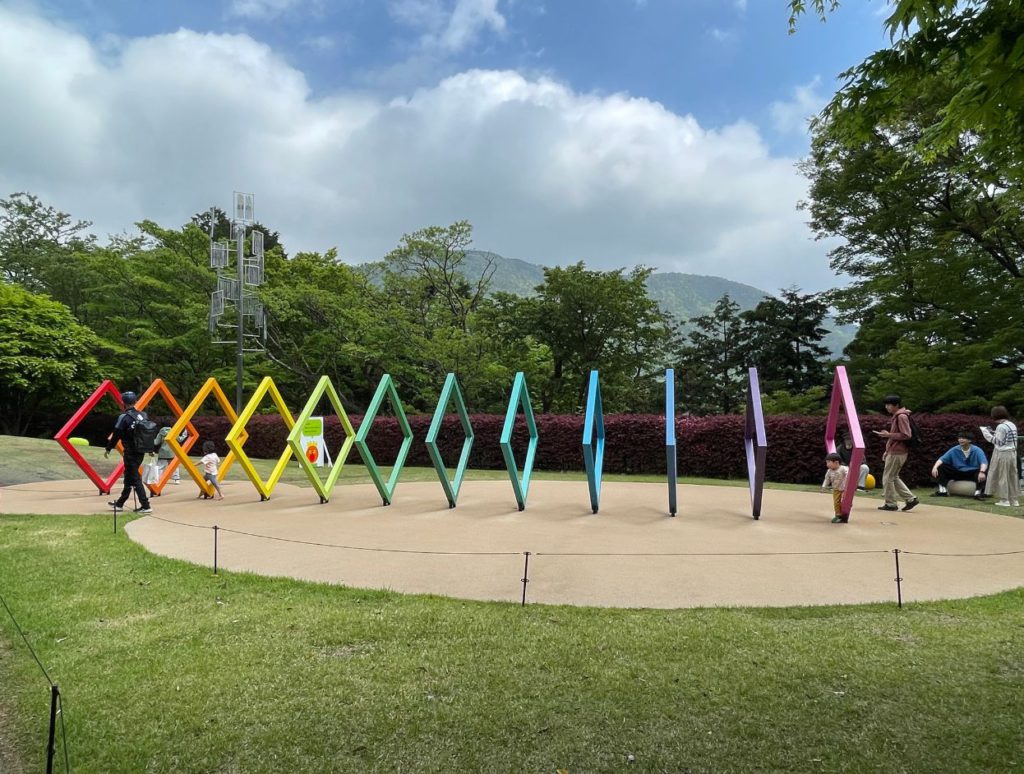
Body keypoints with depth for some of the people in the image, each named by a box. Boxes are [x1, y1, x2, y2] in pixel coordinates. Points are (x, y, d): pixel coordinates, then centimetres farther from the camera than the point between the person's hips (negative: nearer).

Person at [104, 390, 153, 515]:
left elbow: (116, 435, -11)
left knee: (135, 479, -4)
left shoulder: (123, 417, -13)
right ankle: (120, 503, 32)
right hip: (141, 452, 7)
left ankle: (145, 506, -8)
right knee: (129, 477, 19)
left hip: (130, 452, -7)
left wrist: (108, 449, 2)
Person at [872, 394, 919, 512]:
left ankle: (890, 504, 7)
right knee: (893, 477, 15)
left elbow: (906, 435, -22)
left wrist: (888, 435, -18)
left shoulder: (901, 416, -15)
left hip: (897, 453, -10)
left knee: (888, 478, -1)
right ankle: (911, 499, 16)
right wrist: (888, 451, 20)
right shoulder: (897, 416, 16)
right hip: (894, 452, 10)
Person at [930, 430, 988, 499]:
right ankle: (942, 491, -17)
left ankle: (978, 493, -35)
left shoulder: (977, 450, -9)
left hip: (972, 474, -3)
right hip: (958, 472, 3)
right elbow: (942, 459, -6)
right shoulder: (954, 450, 0)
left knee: (984, 472, -34)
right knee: (941, 467, -15)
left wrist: (982, 472, -46)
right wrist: (935, 467, -27)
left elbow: (984, 462, -25)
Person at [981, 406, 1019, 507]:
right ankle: (1014, 499, 17)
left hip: (1002, 454, -8)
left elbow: (998, 442, -16)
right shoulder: (1012, 425, 9)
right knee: (1012, 476, 12)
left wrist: (987, 433, -10)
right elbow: (1006, 438, 13)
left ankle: (1004, 500, 3)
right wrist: (994, 433, 13)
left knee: (1002, 476, 1)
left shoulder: (1001, 427, -17)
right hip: (1012, 453, 8)